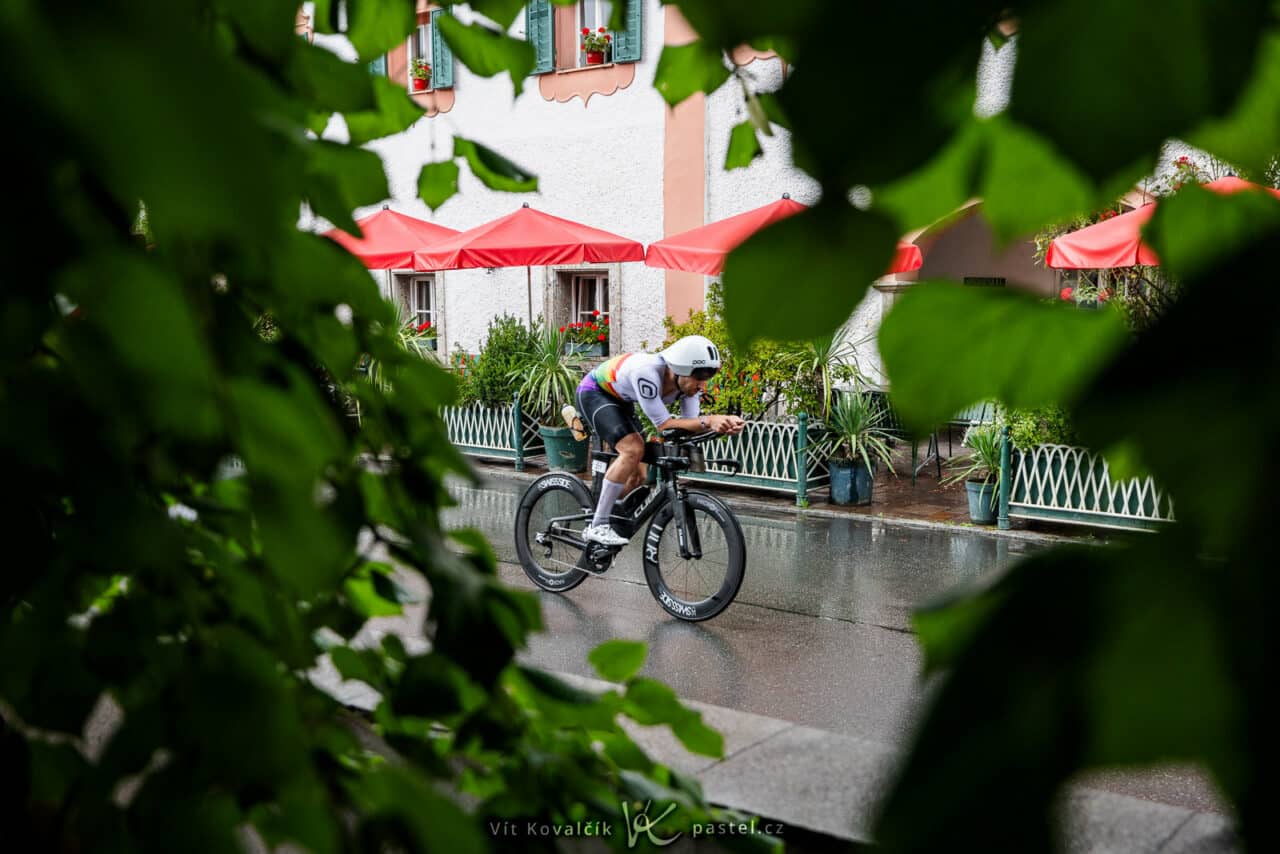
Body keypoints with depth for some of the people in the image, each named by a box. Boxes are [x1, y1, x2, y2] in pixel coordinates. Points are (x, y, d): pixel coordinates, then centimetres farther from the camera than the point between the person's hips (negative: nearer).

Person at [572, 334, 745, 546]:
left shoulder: (690, 381, -18)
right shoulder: (647, 372, -40)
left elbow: (690, 424, -21)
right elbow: (664, 424, -37)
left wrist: (724, 422, -40)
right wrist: (708, 420, -48)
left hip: (620, 400, 8)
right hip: (593, 392, -8)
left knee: (637, 477, 3)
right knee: (633, 450, -28)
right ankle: (598, 527, -19)